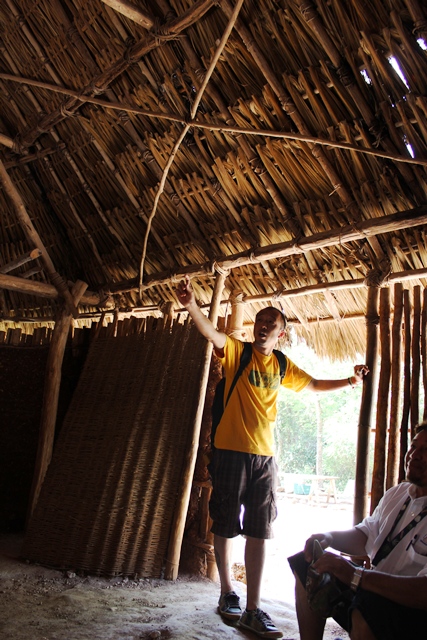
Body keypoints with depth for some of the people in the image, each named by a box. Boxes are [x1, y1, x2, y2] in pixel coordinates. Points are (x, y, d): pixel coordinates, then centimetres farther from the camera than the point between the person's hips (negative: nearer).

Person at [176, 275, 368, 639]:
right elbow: (212, 334, -23)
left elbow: (314, 385, 26)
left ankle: (253, 610, 13)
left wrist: (349, 382, 17)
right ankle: (227, 593, 27)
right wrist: (191, 305, -41)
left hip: (265, 456, 4)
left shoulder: (282, 366, 11)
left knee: (259, 532, 5)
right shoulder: (237, 352, -3)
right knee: (226, 527, 7)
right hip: (231, 452, -4)